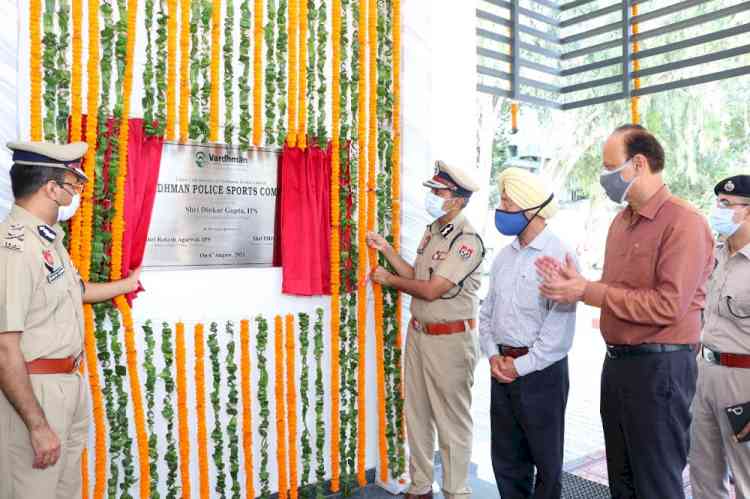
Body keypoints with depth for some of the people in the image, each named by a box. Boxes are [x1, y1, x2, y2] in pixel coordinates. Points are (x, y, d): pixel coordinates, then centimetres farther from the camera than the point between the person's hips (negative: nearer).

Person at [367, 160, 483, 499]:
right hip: (418, 333, 9)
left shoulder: (468, 240, -17)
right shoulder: (432, 231, 10)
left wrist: (389, 280, -8)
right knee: (416, 414, 16)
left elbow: (431, 290, -21)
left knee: (451, 421, 4)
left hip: (449, 340, -8)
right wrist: (386, 250, 5)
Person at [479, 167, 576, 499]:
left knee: (546, 459, 11)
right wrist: (493, 355, -1)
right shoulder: (504, 256, 9)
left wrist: (520, 366, -14)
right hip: (502, 369, 7)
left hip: (540, 370, -6)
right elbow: (487, 311, 13)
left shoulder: (558, 256, -14)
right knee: (506, 459, 16)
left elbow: (560, 326, -19)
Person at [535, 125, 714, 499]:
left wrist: (587, 291, -20)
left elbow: (668, 306, -23)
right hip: (617, 361, 8)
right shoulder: (621, 221, 11)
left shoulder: (683, 222, -15)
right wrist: (575, 285, -3)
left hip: (659, 366, -8)